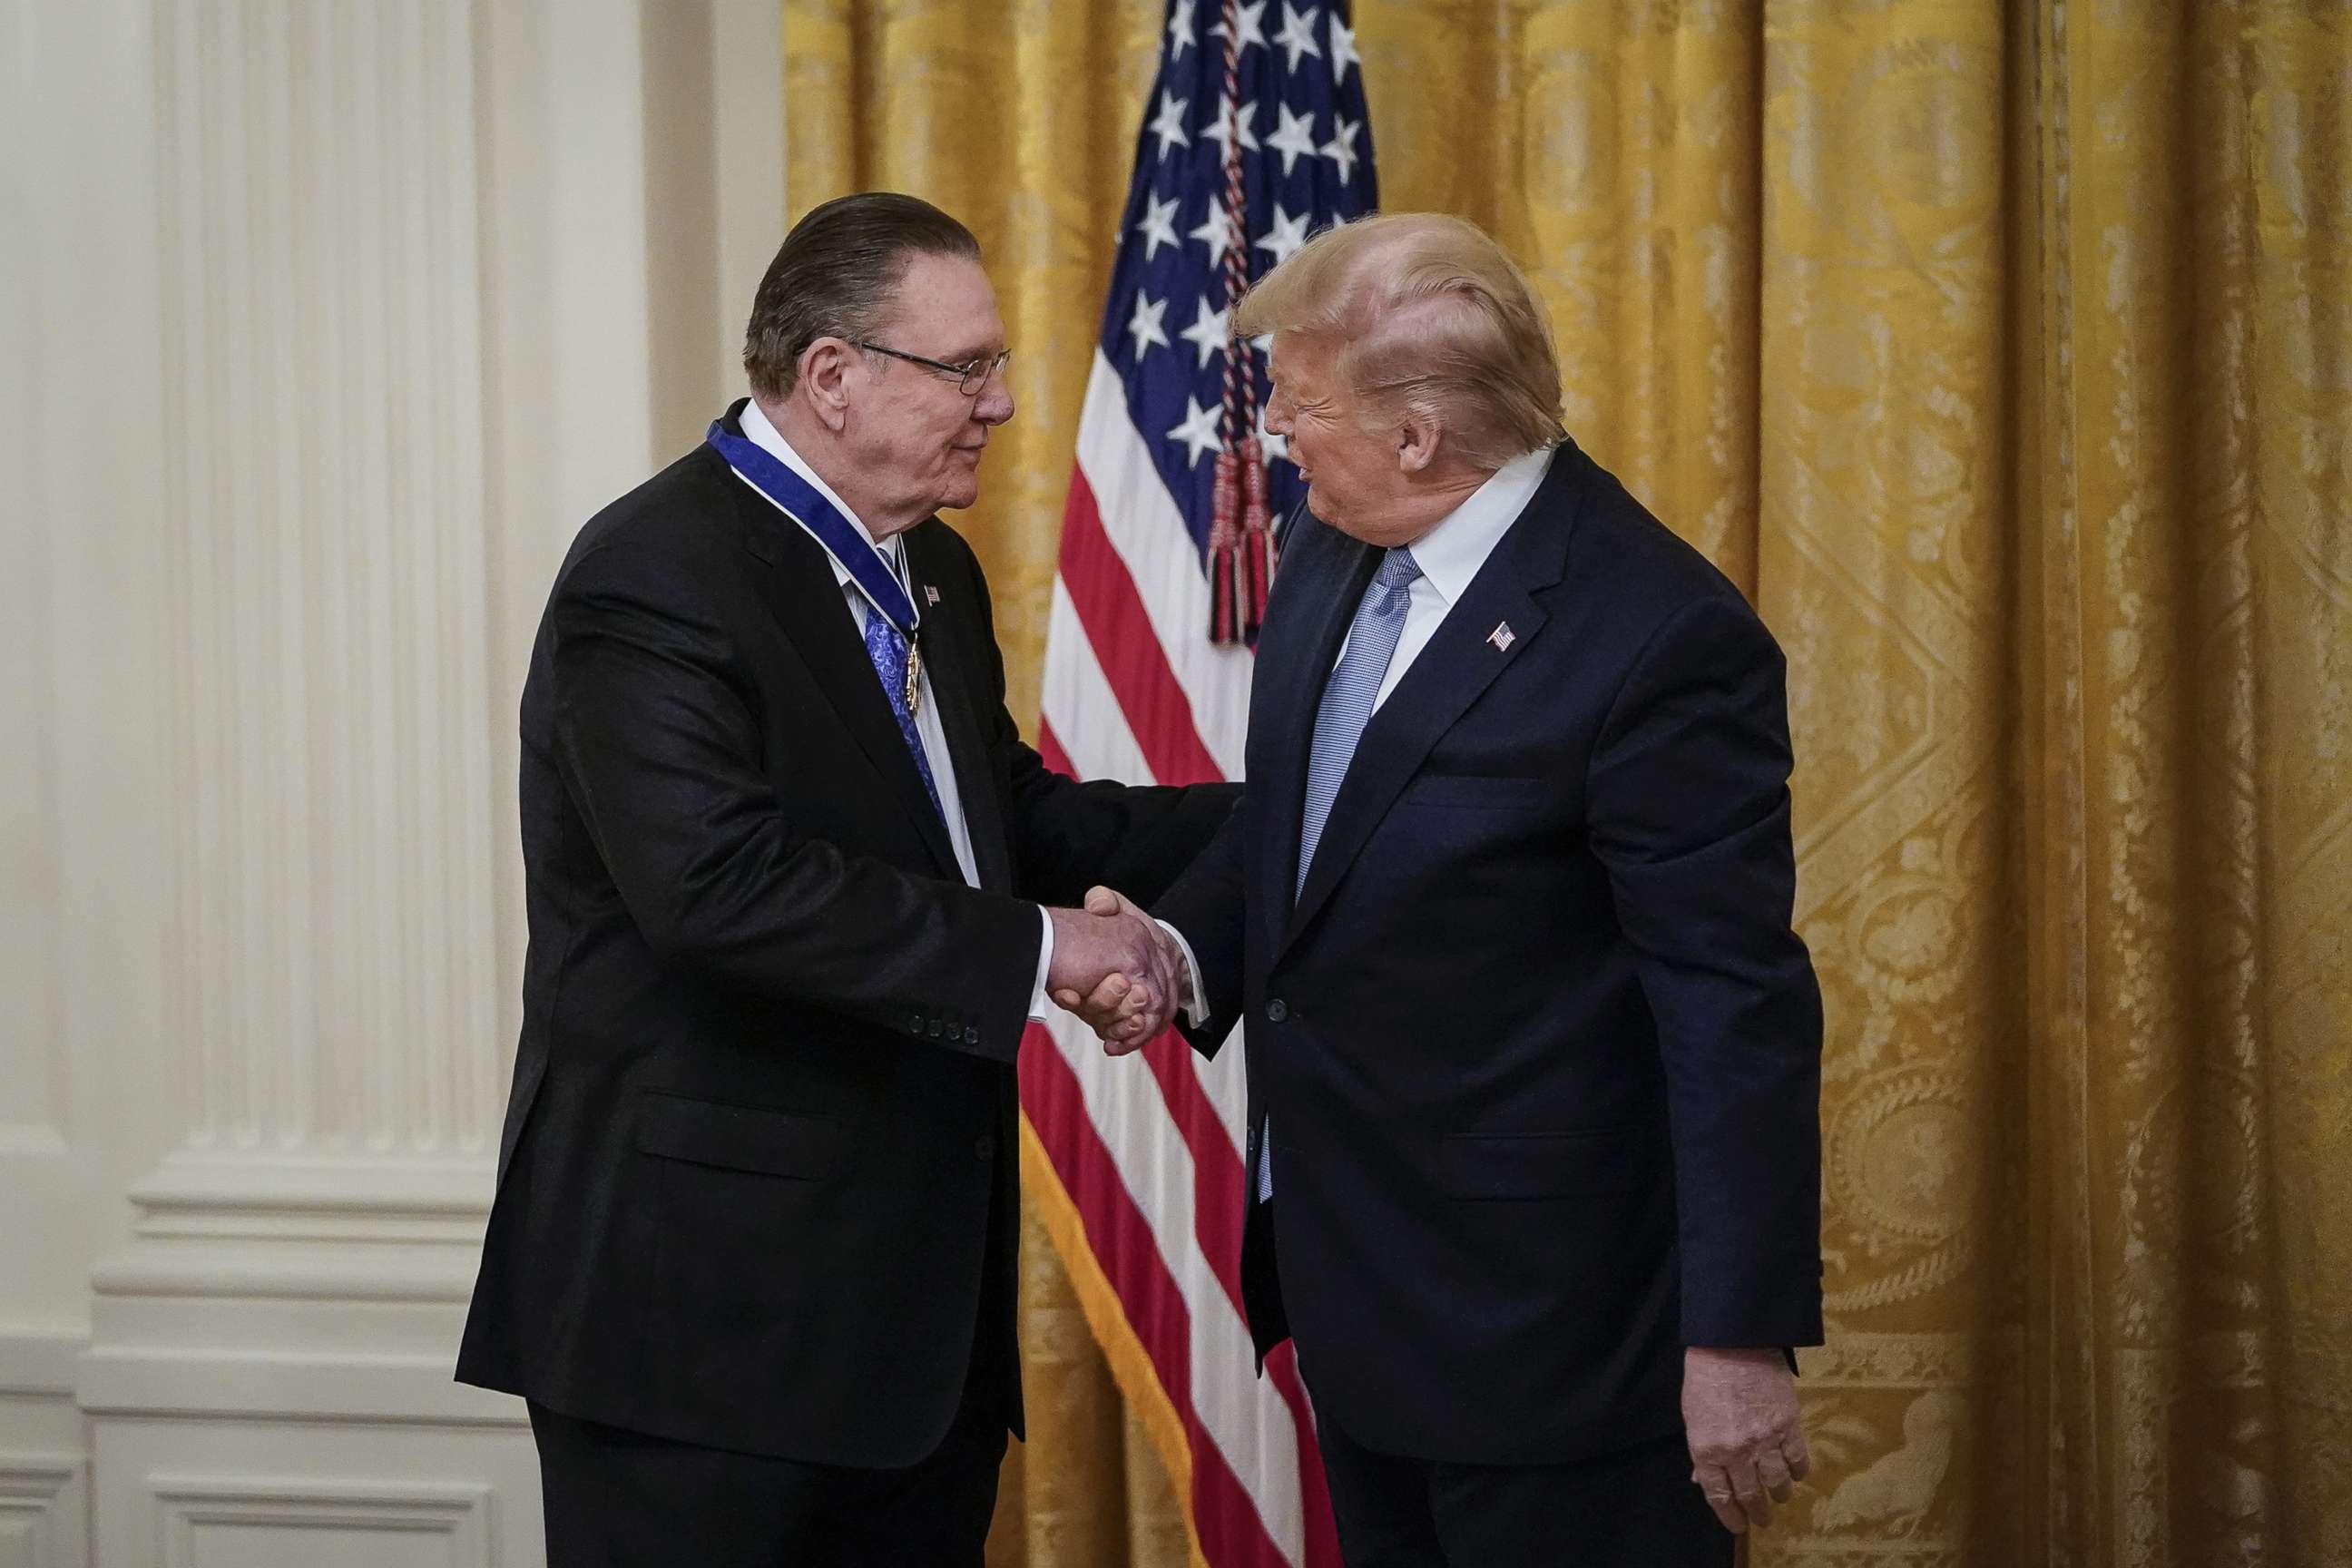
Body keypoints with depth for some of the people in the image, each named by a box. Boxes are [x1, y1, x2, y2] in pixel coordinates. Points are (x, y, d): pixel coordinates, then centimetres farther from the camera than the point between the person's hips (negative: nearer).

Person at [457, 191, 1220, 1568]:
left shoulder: (932, 571, 14)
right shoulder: (654, 577, -16)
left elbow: (1008, 814, 17)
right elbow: (721, 882, -28)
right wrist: (1035, 947, -24)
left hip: (920, 1286, 9)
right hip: (704, 1293, -9)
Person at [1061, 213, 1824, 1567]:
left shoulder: (1661, 640, -22)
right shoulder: (1334, 553, 3)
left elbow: (1740, 1010, -21)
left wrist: (1743, 1337, -20)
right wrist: (1188, 951, -3)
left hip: (1542, 1313, -8)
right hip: (1356, 1283, 8)